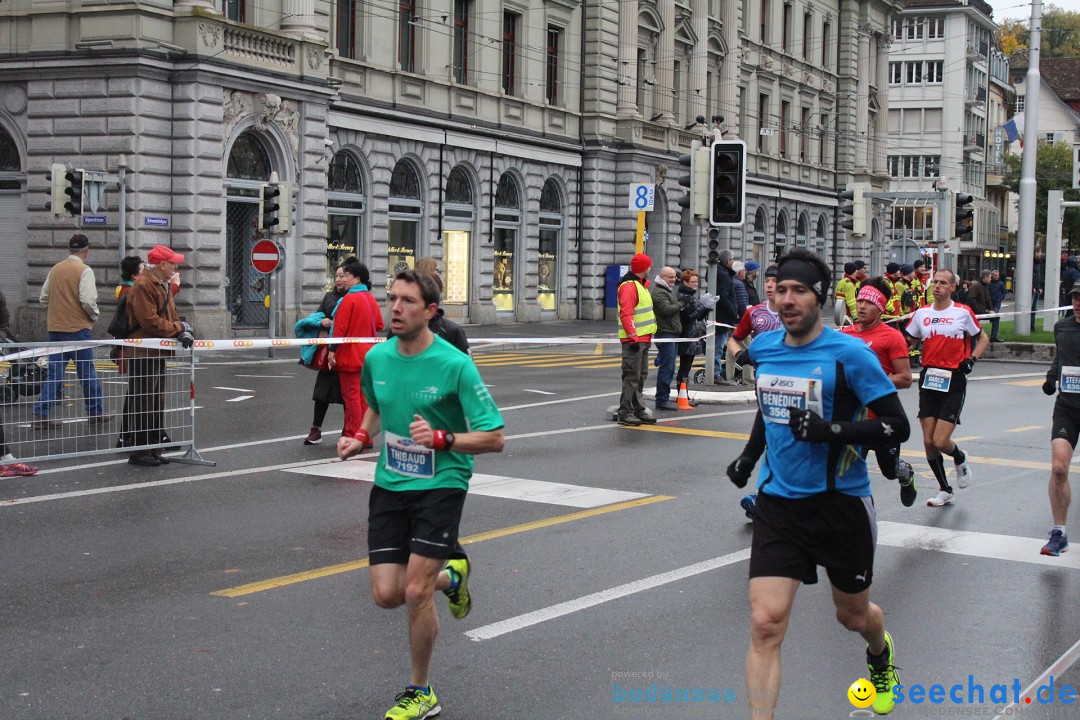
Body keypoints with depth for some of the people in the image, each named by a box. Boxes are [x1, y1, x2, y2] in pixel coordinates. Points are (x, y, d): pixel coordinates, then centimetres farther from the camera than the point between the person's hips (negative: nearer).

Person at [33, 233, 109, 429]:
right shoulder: (84, 271, -11)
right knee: (87, 373, 6)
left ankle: (41, 414, 1)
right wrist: (94, 315, -2)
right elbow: (88, 300, -20)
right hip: (78, 328, -5)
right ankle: (95, 413, 14)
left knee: (54, 373, 8)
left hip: (55, 328, 6)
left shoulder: (55, 269, 8)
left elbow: (43, 298, 13)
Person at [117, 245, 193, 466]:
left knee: (156, 403, 15)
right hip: (142, 354, -11)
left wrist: (181, 331, -6)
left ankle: (153, 449, 22)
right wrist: (179, 328, -12)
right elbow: (150, 322, -22)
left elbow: (171, 317, 16)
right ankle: (139, 451, -2)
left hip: (157, 354, 11)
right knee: (143, 404, -7)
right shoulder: (143, 285, -16)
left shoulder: (163, 286, 17)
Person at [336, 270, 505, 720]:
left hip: (440, 485, -5)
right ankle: (450, 574, 35)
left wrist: (441, 438, -26)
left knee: (416, 592, -11)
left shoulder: (455, 366, -16)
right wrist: (361, 437, 3)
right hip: (389, 485, 5)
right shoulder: (376, 358, 0)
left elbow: (494, 439, -13)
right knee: (386, 594, 0)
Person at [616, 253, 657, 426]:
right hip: (633, 340, -10)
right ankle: (624, 413, -8)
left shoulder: (641, 285, 19)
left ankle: (637, 410, 21)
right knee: (632, 376, -10)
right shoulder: (629, 286, -15)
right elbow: (626, 314, -22)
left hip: (643, 339, 10)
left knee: (641, 376, 14)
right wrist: (633, 336, -25)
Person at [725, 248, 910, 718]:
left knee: (853, 615, 20)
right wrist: (749, 456, 19)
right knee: (765, 624, -13)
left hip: (842, 503, -2)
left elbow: (897, 426, -14)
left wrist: (831, 430, -26)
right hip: (779, 503, 3)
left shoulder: (849, 354, -14)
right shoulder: (763, 348, 2)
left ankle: (882, 654, 57)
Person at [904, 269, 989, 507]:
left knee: (940, 441, -11)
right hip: (928, 379, 4)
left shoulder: (963, 312, -2)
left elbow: (983, 339, 10)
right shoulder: (921, 313, 7)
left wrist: (972, 359, -5)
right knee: (928, 442, 2)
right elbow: (907, 341, 17)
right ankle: (945, 490, 19)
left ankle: (960, 458, 25)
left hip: (953, 382, -4)